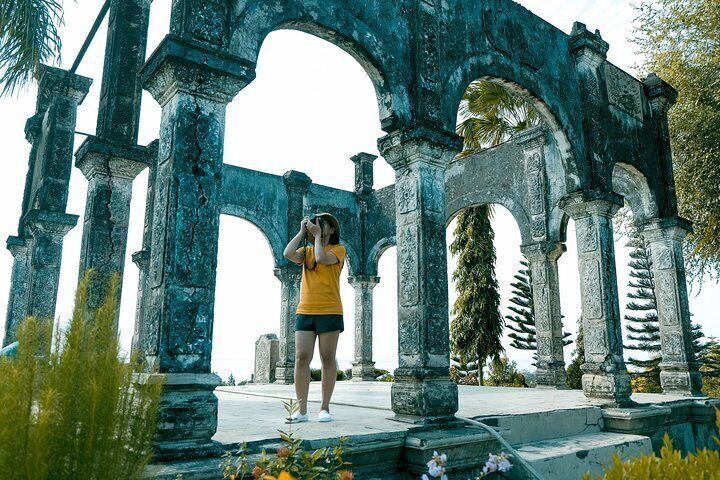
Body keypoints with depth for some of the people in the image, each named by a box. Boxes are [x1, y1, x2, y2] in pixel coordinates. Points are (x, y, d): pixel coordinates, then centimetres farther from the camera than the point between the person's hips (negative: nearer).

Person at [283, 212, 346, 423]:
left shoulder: (338, 249, 4)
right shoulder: (306, 251, 18)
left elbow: (321, 258, -16)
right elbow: (288, 254, -1)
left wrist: (318, 235, -3)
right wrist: (302, 231, 5)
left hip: (329, 311, -4)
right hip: (305, 311, 4)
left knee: (328, 359, 2)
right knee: (301, 358, -3)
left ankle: (325, 408, 10)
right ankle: (302, 410, 1)